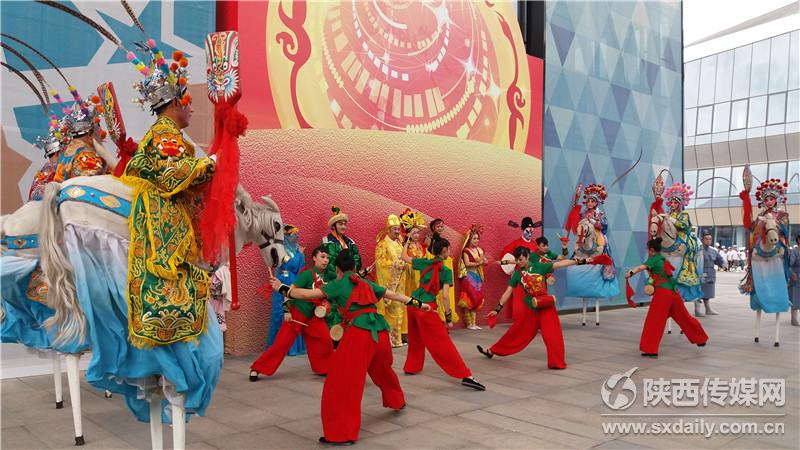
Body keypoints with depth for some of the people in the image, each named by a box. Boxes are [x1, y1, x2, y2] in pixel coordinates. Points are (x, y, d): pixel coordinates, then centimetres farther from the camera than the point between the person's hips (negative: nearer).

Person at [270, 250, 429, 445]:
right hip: (379, 331, 7)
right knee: (382, 369, 33)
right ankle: (397, 401, 56)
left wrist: (282, 288, 12)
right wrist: (418, 304, 34)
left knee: (342, 381, -2)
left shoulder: (337, 284, 7)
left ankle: (342, 432, -5)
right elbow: (394, 295, 26)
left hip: (359, 332, -7)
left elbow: (307, 294, 0)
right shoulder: (366, 283, 23)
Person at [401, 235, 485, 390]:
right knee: (443, 342, -8)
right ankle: (465, 376, -10)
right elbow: (445, 295, -12)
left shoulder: (425, 263, 9)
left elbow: (404, 257, 23)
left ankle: (411, 367, 40)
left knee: (416, 337, 27)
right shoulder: (446, 271, -3)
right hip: (426, 306, -6)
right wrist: (448, 317, -6)